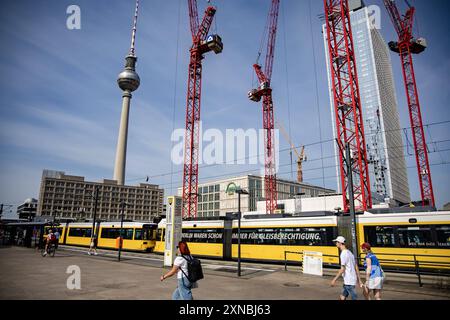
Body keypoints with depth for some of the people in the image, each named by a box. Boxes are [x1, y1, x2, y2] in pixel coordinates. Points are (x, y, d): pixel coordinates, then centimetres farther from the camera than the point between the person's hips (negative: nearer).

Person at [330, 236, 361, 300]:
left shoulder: (343, 254, -15)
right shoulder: (349, 253, 14)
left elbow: (342, 269, -20)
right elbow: (356, 268, 15)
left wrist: (334, 280, -16)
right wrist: (359, 279, 19)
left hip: (349, 281, -10)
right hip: (350, 280, 10)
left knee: (354, 298, -2)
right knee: (342, 297, 14)